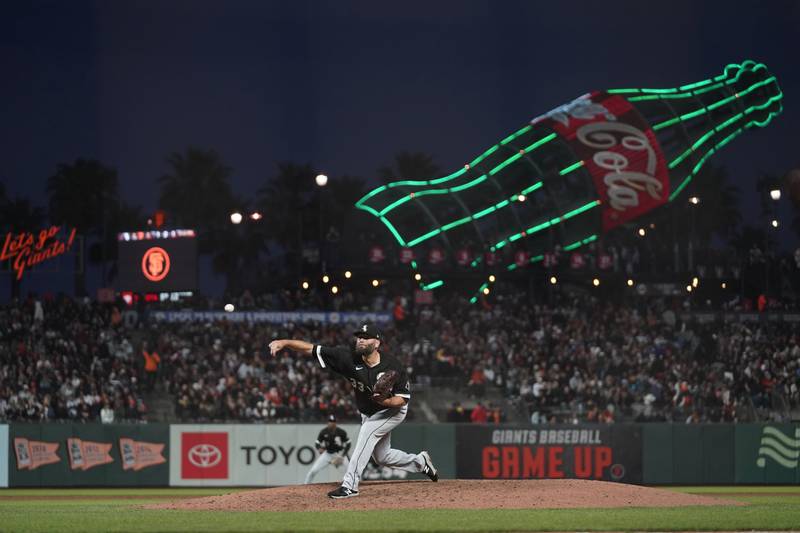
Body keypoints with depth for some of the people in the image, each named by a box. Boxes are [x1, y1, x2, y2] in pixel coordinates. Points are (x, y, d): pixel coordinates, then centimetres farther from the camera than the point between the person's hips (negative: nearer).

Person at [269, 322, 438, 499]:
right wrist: (284, 342, -43)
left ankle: (350, 485, -30)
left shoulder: (392, 366, -29)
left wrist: (386, 401, -40)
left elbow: (404, 398, -20)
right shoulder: (349, 357, -24)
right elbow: (312, 349, -31)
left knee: (367, 432, -29)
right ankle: (420, 462, 44)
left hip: (393, 410, -6)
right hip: (368, 414, 6)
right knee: (381, 457, 17)